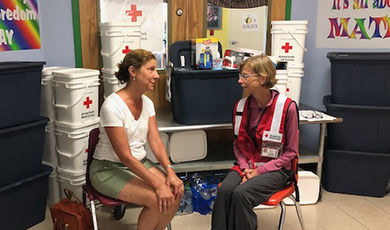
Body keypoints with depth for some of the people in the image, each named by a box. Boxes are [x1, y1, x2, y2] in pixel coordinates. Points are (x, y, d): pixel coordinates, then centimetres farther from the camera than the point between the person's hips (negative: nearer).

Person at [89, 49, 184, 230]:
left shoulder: (147, 103, 2)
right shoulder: (112, 105, -22)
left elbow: (156, 142, -1)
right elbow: (125, 156, -24)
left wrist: (170, 172, -17)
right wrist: (158, 185, -26)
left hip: (140, 162, 7)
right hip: (108, 169, -7)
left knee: (175, 192, -15)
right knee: (157, 199, -24)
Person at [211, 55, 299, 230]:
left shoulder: (287, 107, -11)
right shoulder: (241, 106, 3)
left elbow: (290, 151, -6)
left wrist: (260, 171, -12)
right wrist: (245, 168, -7)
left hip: (275, 170, -4)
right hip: (246, 165, 4)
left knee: (241, 193, -29)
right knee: (224, 190, -26)